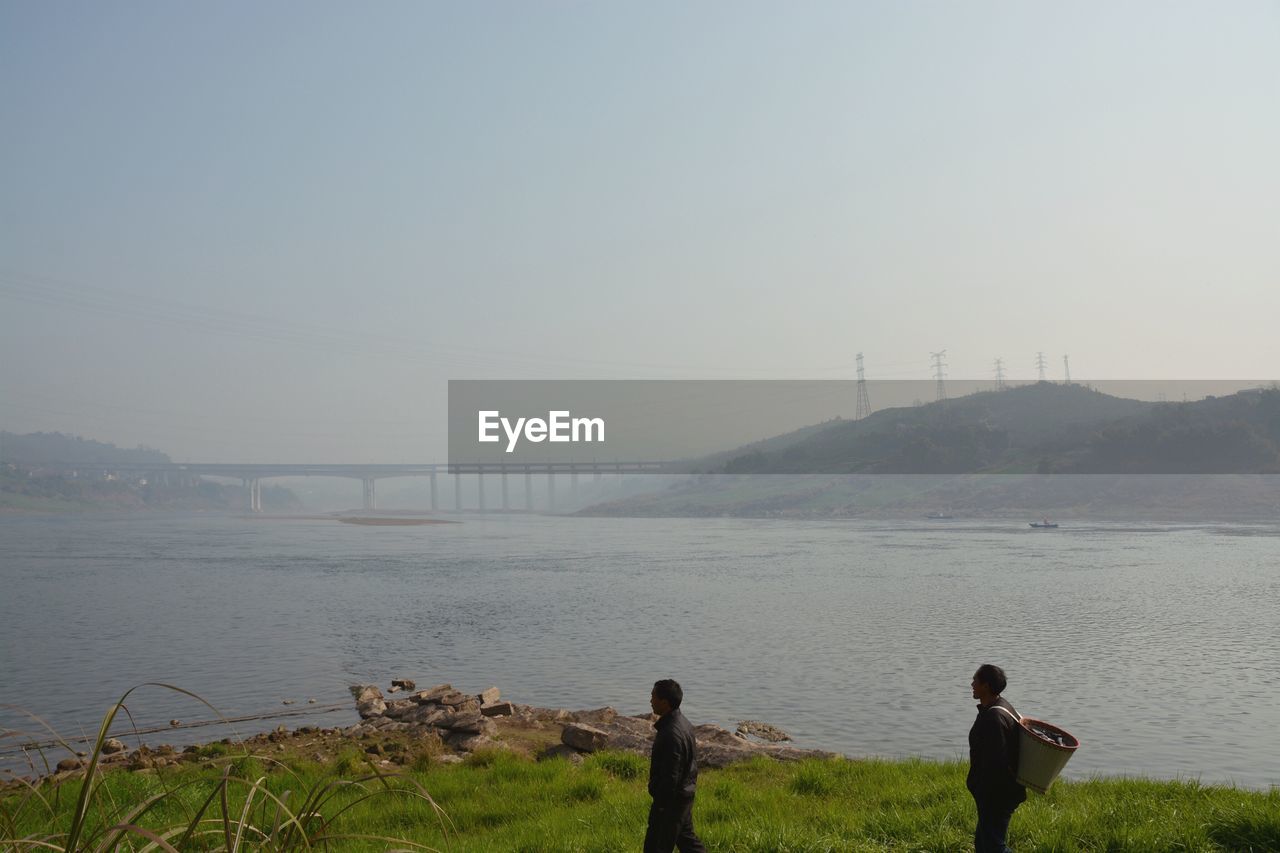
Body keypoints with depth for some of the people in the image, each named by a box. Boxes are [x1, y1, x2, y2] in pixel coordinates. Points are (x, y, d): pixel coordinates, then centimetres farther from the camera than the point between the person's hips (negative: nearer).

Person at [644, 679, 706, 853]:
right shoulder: (683, 723, 5)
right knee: (686, 838, 21)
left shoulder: (671, 734, -27)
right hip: (685, 795, 10)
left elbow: (670, 775, -25)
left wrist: (661, 805, -19)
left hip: (672, 799, -10)